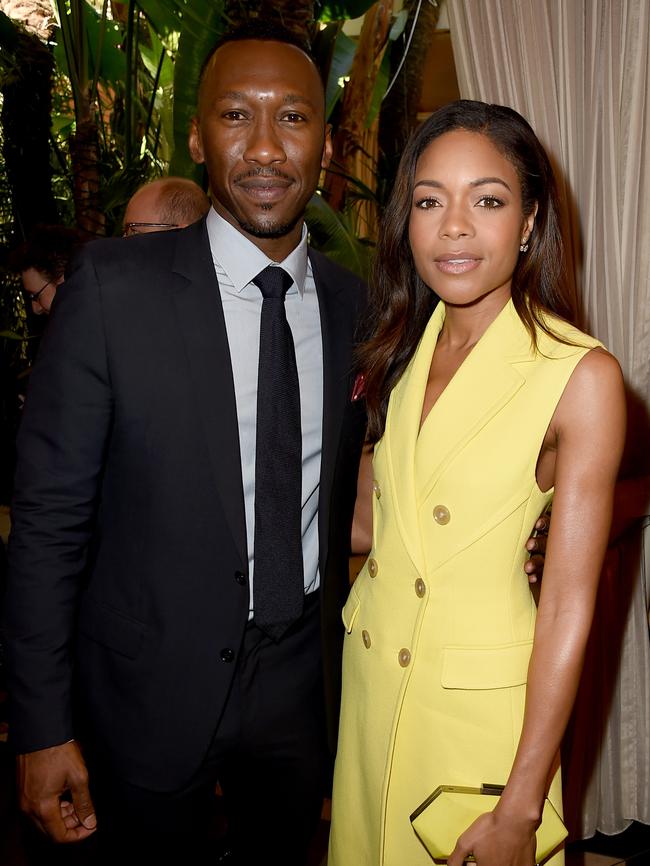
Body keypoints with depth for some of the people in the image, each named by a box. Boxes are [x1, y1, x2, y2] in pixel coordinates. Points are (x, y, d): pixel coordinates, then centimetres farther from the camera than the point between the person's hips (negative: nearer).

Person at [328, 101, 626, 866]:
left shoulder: (582, 374, -17)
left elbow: (570, 603, -16)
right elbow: (368, 520, 6)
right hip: (370, 676, 5)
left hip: (482, 698, -5)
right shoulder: (400, 347, 1)